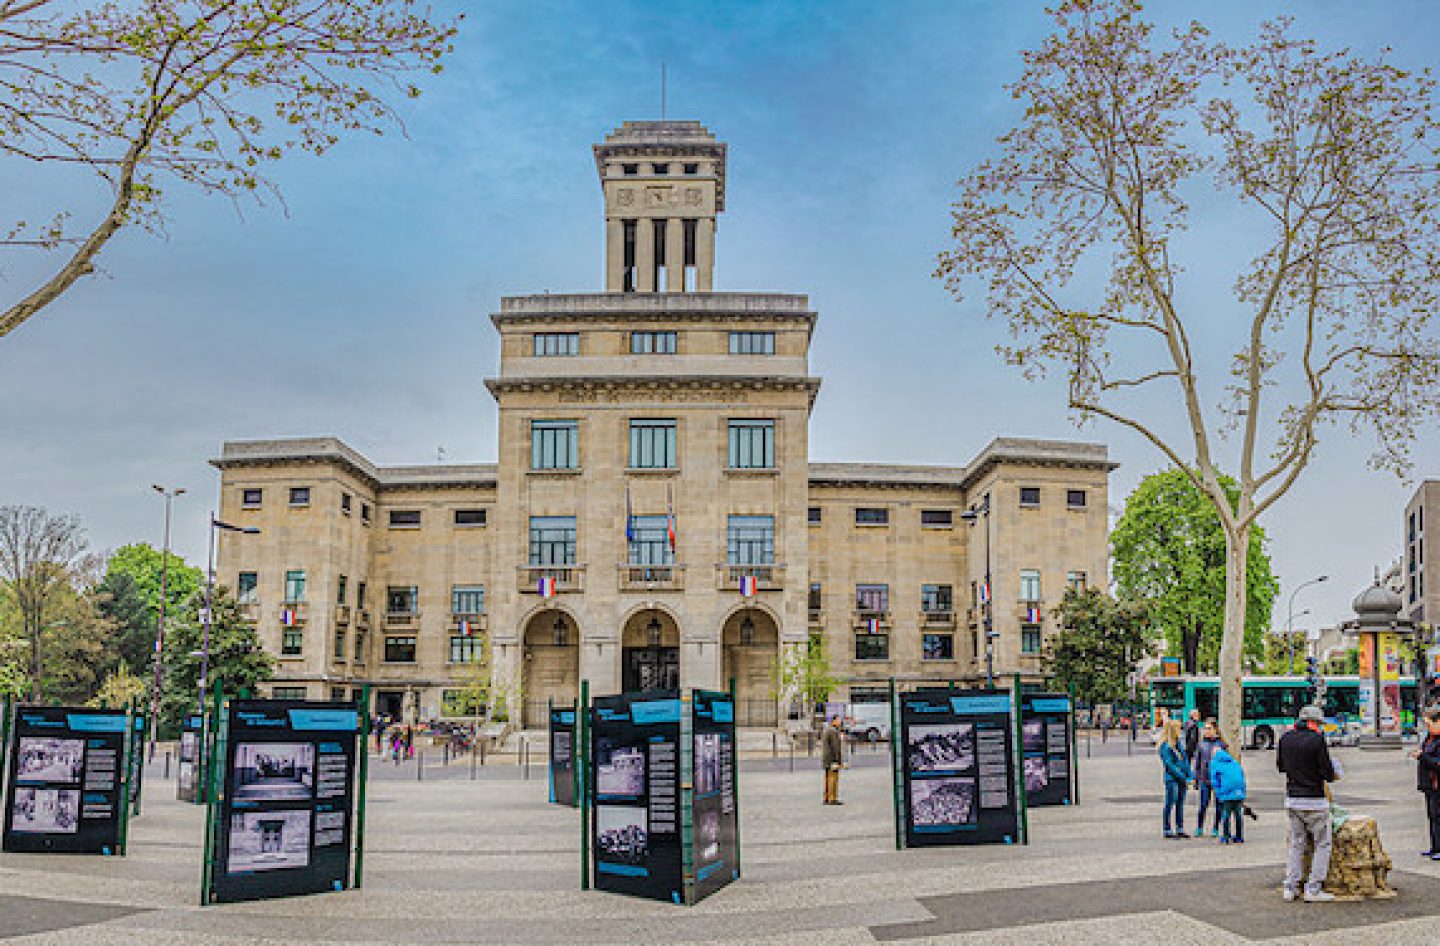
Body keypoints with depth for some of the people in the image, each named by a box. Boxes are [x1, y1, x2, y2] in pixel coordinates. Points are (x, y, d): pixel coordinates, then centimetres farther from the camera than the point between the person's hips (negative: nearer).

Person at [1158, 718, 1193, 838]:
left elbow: (1184, 760, 14)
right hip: (1172, 779, -8)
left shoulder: (1178, 743, 12)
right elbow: (1170, 765, -15)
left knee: (1180, 804, 12)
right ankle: (1168, 831, 3)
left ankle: (1180, 829, 18)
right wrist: (1184, 778, -14)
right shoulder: (1165, 746, -12)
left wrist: (1191, 775, 3)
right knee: (1170, 804, -2)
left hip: (1182, 779, 8)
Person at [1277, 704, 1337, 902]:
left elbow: (1280, 765, 15)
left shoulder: (1286, 738, 4)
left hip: (1292, 799, 6)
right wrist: (1331, 775, 8)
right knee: (1322, 844, 6)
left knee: (1296, 843, 14)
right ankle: (1313, 890, 2)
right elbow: (1327, 772, -14)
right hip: (1314, 800, -6)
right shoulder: (1317, 739, -14)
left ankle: (1291, 888, 12)